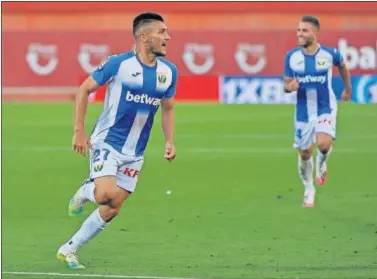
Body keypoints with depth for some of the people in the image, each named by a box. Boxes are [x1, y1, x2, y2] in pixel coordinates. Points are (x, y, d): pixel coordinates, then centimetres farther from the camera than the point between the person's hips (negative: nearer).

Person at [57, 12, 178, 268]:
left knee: (112, 210, 3)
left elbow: (168, 108, 15)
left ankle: (68, 250, 18)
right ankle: (87, 191, 9)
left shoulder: (169, 71, 1)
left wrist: (170, 142, 1)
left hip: (135, 153, 5)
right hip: (106, 142, -5)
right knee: (107, 195, -27)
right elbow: (84, 89, -5)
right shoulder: (119, 63, -13)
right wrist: (79, 131, -9)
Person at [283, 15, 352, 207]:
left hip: (325, 109, -2)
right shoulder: (291, 56, -7)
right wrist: (290, 86, -25)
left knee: (323, 144, -26)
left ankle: (321, 165, 10)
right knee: (304, 153, 8)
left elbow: (342, 66, 12)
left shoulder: (330, 54, -11)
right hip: (303, 112, 2)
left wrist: (348, 88, 23)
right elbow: (286, 84, 0)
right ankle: (309, 192, 30)